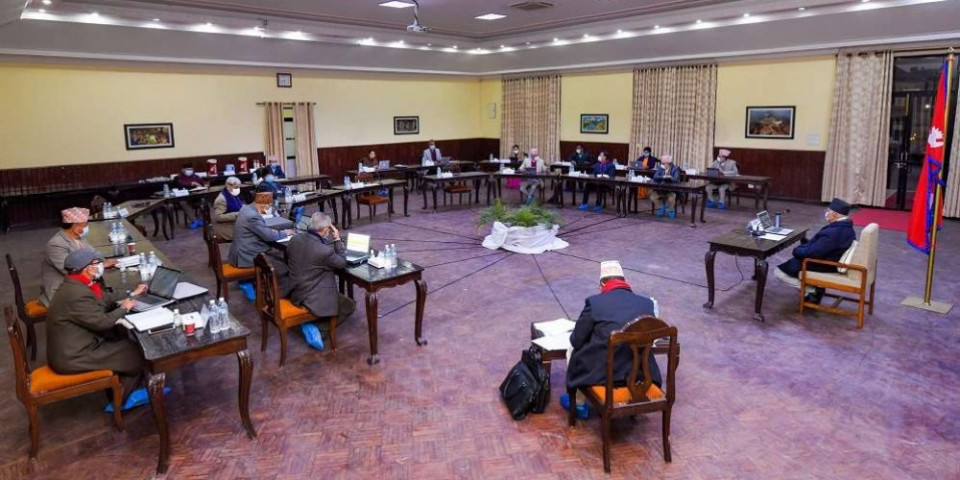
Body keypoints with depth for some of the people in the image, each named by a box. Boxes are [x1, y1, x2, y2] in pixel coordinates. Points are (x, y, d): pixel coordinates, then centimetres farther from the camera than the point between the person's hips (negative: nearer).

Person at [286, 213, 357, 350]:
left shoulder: (294, 239, -7)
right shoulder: (325, 250, -27)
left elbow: (288, 261, 11)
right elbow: (342, 263, -8)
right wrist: (337, 239, -6)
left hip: (296, 294, 7)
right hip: (315, 299, -7)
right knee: (351, 305, 15)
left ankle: (309, 323, 10)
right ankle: (318, 327, 2)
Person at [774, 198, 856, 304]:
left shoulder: (833, 233, -32)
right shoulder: (846, 227, -1)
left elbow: (811, 252, -27)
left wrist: (796, 250, -10)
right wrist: (806, 245, 5)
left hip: (823, 266, -9)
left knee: (779, 272, -4)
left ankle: (811, 292, 0)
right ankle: (815, 289, 19)